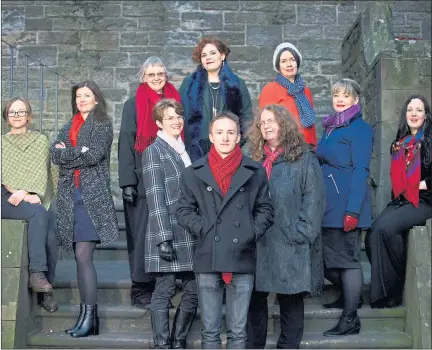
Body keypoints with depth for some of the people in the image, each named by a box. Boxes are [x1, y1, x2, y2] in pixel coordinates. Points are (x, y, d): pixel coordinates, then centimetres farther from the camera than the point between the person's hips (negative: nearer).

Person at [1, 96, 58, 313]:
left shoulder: (41, 141, 18)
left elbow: (41, 172, 5)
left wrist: (26, 193, -14)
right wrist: (25, 196, -14)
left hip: (37, 198, 2)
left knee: (50, 237, -25)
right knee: (38, 213, -35)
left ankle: (46, 290, -15)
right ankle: (36, 273, -35)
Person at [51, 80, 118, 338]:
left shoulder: (103, 124, 5)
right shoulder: (69, 127, 21)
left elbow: (95, 154, -10)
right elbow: (55, 154, 6)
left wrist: (68, 152, -1)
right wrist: (80, 152, -8)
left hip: (93, 195, -6)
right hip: (70, 195, 6)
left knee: (83, 256, -13)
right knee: (82, 257, 5)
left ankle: (88, 315, -9)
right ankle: (89, 315, 10)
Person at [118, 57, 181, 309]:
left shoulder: (174, 102, 12)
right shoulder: (133, 105, 2)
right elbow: (126, 144, -3)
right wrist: (128, 182, -11)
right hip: (142, 181, -3)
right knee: (142, 234, -2)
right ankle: (141, 290, 7)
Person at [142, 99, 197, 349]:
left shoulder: (185, 150, 18)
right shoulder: (154, 152, -2)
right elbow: (155, 197, -10)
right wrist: (164, 238, -17)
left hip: (190, 234, 7)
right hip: (168, 235, -6)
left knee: (194, 291, 7)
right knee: (165, 292, -1)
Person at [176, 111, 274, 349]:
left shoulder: (255, 172, 5)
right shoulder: (193, 173, 5)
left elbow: (265, 209, 9)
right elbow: (184, 210, 7)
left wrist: (253, 233, -4)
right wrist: (201, 229, -6)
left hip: (242, 258, 0)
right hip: (208, 259, 0)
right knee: (210, 331, 9)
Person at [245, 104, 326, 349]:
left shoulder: (304, 159, 1)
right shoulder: (253, 160, 15)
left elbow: (314, 199, -6)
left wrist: (301, 233, -15)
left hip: (290, 244, -4)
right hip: (257, 243, 4)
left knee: (291, 299, 6)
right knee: (255, 298, 8)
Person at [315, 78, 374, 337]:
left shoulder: (360, 128, -7)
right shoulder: (331, 127, 16)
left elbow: (360, 171, -14)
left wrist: (353, 210, -21)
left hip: (346, 204, -8)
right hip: (327, 204, 8)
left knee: (347, 258, -3)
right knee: (326, 256, 13)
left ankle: (350, 319, 5)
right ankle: (350, 294, 36)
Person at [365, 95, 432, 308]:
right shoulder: (400, 143, 16)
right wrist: (397, 196, 8)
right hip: (400, 201, 6)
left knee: (385, 227, -28)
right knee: (373, 235, -17)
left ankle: (393, 290, -15)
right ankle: (382, 289, -7)